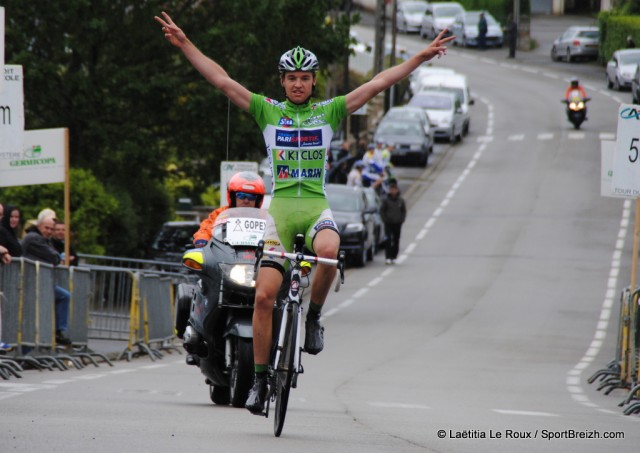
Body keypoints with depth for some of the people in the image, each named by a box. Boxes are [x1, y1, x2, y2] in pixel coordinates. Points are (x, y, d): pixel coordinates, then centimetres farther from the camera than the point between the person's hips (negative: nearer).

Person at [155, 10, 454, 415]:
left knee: (329, 250, -36)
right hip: (280, 207, 1)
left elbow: (378, 84, 4)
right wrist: (185, 44, -1)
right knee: (264, 294, -8)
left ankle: (313, 315, -8)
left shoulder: (329, 112, 9)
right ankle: (260, 378, 4)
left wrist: (422, 57, -2)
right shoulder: (268, 111, 9)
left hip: (316, 206, -1)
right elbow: (221, 80, 5)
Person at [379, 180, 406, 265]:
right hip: (388, 223, -2)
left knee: (396, 241, 5)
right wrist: (385, 219, -6)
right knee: (388, 240, -11)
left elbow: (404, 211, 10)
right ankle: (388, 257, -11)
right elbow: (382, 211, 2)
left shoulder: (401, 200, 2)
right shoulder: (385, 200, -4)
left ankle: (394, 257, 13)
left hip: (397, 223, 2)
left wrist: (401, 220, -1)